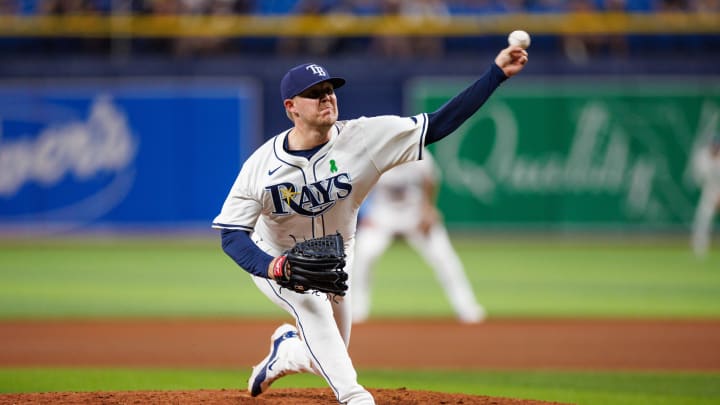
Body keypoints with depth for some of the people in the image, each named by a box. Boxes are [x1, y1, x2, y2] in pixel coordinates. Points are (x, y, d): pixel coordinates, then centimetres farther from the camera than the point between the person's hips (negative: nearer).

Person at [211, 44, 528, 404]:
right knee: (311, 304, -35)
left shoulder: (364, 137, -24)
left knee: (328, 358, 10)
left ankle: (286, 353, 44)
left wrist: (496, 73, -35)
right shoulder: (261, 165, -26)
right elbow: (232, 235, -24)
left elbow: (438, 125, -27)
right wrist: (274, 267, -44)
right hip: (273, 260, -3)